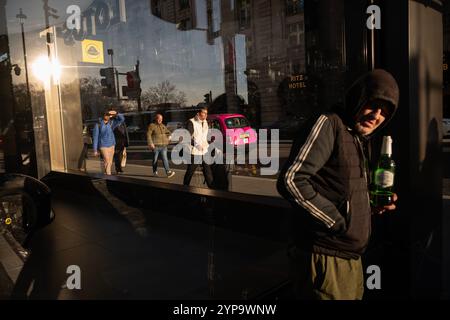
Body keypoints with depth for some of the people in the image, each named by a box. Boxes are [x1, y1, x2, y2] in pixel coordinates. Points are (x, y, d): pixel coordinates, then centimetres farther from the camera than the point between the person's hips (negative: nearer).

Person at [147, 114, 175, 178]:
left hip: (163, 146, 4)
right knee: (155, 159, 5)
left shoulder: (163, 126, 15)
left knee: (165, 159, -7)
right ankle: (155, 172, 21)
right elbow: (148, 135, -10)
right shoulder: (152, 126, -2)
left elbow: (168, 132, 29)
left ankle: (168, 172, -15)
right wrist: (150, 143, -20)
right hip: (155, 146, -4)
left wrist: (169, 136, 6)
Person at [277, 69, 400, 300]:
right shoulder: (327, 125, -12)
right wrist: (336, 221, -18)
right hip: (325, 260, -9)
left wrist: (372, 206, 7)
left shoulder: (360, 140, 18)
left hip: (351, 258, 10)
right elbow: (291, 181, -24)